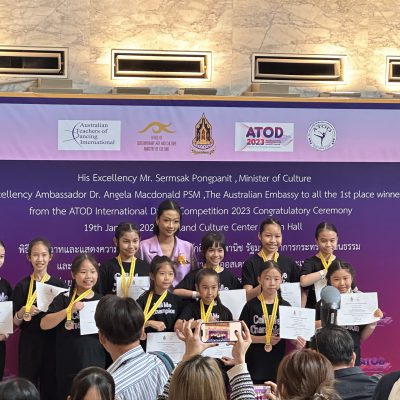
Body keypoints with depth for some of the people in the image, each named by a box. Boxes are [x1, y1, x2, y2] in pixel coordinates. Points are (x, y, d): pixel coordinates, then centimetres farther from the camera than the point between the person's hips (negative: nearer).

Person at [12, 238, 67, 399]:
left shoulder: (59, 285, 3)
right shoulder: (22, 286, 1)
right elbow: (16, 323, 1)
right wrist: (23, 312, -17)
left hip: (53, 343, 1)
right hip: (29, 344, -1)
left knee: (50, 386, 4)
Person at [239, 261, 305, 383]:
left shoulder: (285, 306, 4)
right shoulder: (251, 306, -2)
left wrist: (297, 341, -18)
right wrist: (264, 339, -14)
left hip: (277, 365, 1)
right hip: (254, 364, -1)